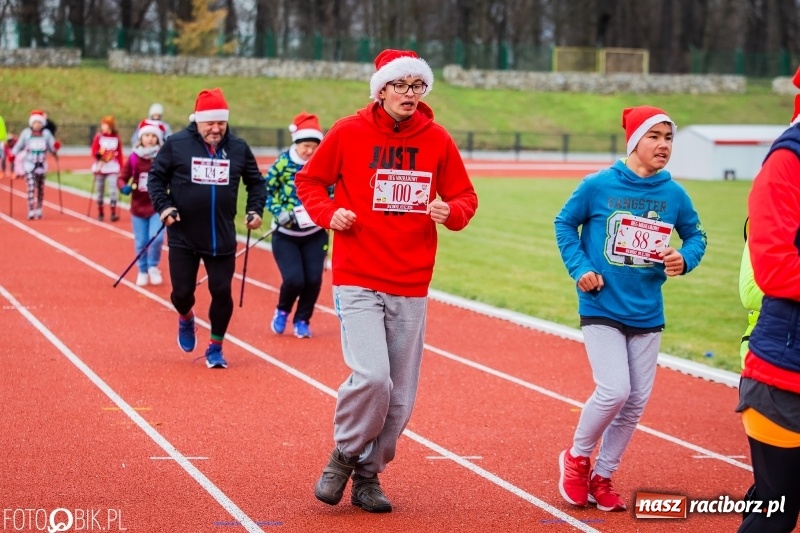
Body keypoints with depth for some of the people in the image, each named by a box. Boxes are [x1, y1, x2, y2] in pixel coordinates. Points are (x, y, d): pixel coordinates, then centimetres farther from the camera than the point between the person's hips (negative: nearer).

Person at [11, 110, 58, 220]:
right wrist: (13, 154, -8)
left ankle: (38, 210, 23)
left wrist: (55, 148, -19)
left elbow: (52, 149, 2)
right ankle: (31, 212, -15)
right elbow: (19, 146, 7)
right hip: (29, 165, -2)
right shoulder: (26, 133, -1)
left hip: (41, 166, 2)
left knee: (40, 189, 9)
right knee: (31, 187, -14)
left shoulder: (46, 134, 2)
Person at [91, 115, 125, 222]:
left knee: (113, 190, -12)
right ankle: (100, 213, 19)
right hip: (100, 168, 1)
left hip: (112, 168, -1)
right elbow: (94, 151, -4)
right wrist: (99, 153, -26)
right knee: (100, 191, 7)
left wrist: (121, 168, 3)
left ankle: (113, 213, -12)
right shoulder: (98, 137, -1)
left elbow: (120, 154, 6)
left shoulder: (116, 138, 2)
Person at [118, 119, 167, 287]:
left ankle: (153, 267, 11)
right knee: (141, 243, 7)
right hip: (138, 207, 1)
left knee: (157, 238, -15)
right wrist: (124, 187, -19)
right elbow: (122, 178, 1)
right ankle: (142, 271, 29)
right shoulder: (134, 158, -5)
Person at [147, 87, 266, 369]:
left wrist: (255, 209, 0)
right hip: (183, 238, -1)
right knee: (182, 292, 3)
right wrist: (163, 206, -11)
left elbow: (256, 182, 14)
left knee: (222, 292, -1)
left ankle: (215, 348, 18)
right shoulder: (176, 144, -5)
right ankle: (186, 319, 40)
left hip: (223, 238, 1)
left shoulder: (238, 148, 2)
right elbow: (156, 177, 2)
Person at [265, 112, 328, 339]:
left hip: (315, 235, 2)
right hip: (285, 235, -2)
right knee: (294, 279, -14)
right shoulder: (283, 163, -11)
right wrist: (278, 212, -16)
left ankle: (302, 320, 19)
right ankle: (282, 311, 20)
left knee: (313, 280, -7)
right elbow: (267, 190, -3)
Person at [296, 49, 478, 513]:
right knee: (372, 375, -19)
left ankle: (368, 474, 25)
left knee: (401, 398, 5)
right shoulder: (349, 133, -2)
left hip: (411, 287, 3)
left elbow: (466, 197, 11)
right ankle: (345, 455, 8)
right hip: (357, 281, -3)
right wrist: (328, 213, -8)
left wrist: (450, 212, -12)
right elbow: (309, 180, 10)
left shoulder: (438, 140, 3)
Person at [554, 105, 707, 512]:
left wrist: (685, 258, -9)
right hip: (601, 309, -4)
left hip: (647, 314, 4)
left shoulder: (674, 194, -1)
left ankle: (602, 476, 25)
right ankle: (577, 457, 11)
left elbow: (696, 234, 12)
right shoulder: (598, 186, -9)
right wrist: (579, 268, -7)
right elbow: (564, 223, 4)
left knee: (636, 401, 7)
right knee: (614, 391, -16)